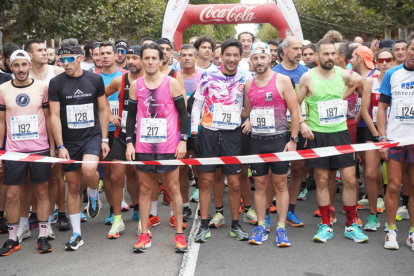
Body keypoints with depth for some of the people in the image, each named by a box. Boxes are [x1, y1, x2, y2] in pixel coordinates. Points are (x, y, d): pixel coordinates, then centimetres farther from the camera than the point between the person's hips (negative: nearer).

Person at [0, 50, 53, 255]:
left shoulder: (42, 87, 0)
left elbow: (48, 118, 5)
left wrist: (52, 147, 2)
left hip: (40, 149, 0)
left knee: (42, 192, 6)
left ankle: (42, 236, 15)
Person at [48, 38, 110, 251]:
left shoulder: (95, 79, 0)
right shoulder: (56, 83, -3)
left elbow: (103, 110, 6)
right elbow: (55, 116, -4)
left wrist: (104, 140, 1)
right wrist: (60, 146, -10)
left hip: (92, 137, -1)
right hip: (69, 141, 1)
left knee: (89, 169, -30)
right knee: (73, 187, 7)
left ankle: (93, 195, 5)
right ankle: (76, 234, 19)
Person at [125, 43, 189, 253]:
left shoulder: (172, 83, -3)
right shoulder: (136, 85, 5)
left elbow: (183, 113, -1)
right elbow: (131, 115, 10)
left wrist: (183, 141, -7)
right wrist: (129, 142, 3)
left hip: (168, 146, -2)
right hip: (143, 146, 3)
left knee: (173, 188, 5)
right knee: (145, 189, 9)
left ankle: (179, 234, 13)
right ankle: (144, 235, 16)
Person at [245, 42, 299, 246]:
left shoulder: (282, 80, -4)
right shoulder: (248, 85, 8)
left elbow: (294, 111, -5)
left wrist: (293, 139, -9)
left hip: (278, 139, -4)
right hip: (256, 140, 4)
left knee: (280, 184, 2)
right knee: (260, 185, 7)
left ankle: (281, 228, 7)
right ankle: (261, 227, 15)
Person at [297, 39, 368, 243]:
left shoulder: (343, 74, 1)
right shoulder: (308, 77, -5)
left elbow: (354, 85, 22)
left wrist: (343, 96, 6)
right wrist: (302, 123, -11)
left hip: (341, 132, 2)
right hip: (317, 134, -2)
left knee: (350, 180, -1)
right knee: (322, 180, 4)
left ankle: (351, 226, 12)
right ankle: (326, 226, 15)